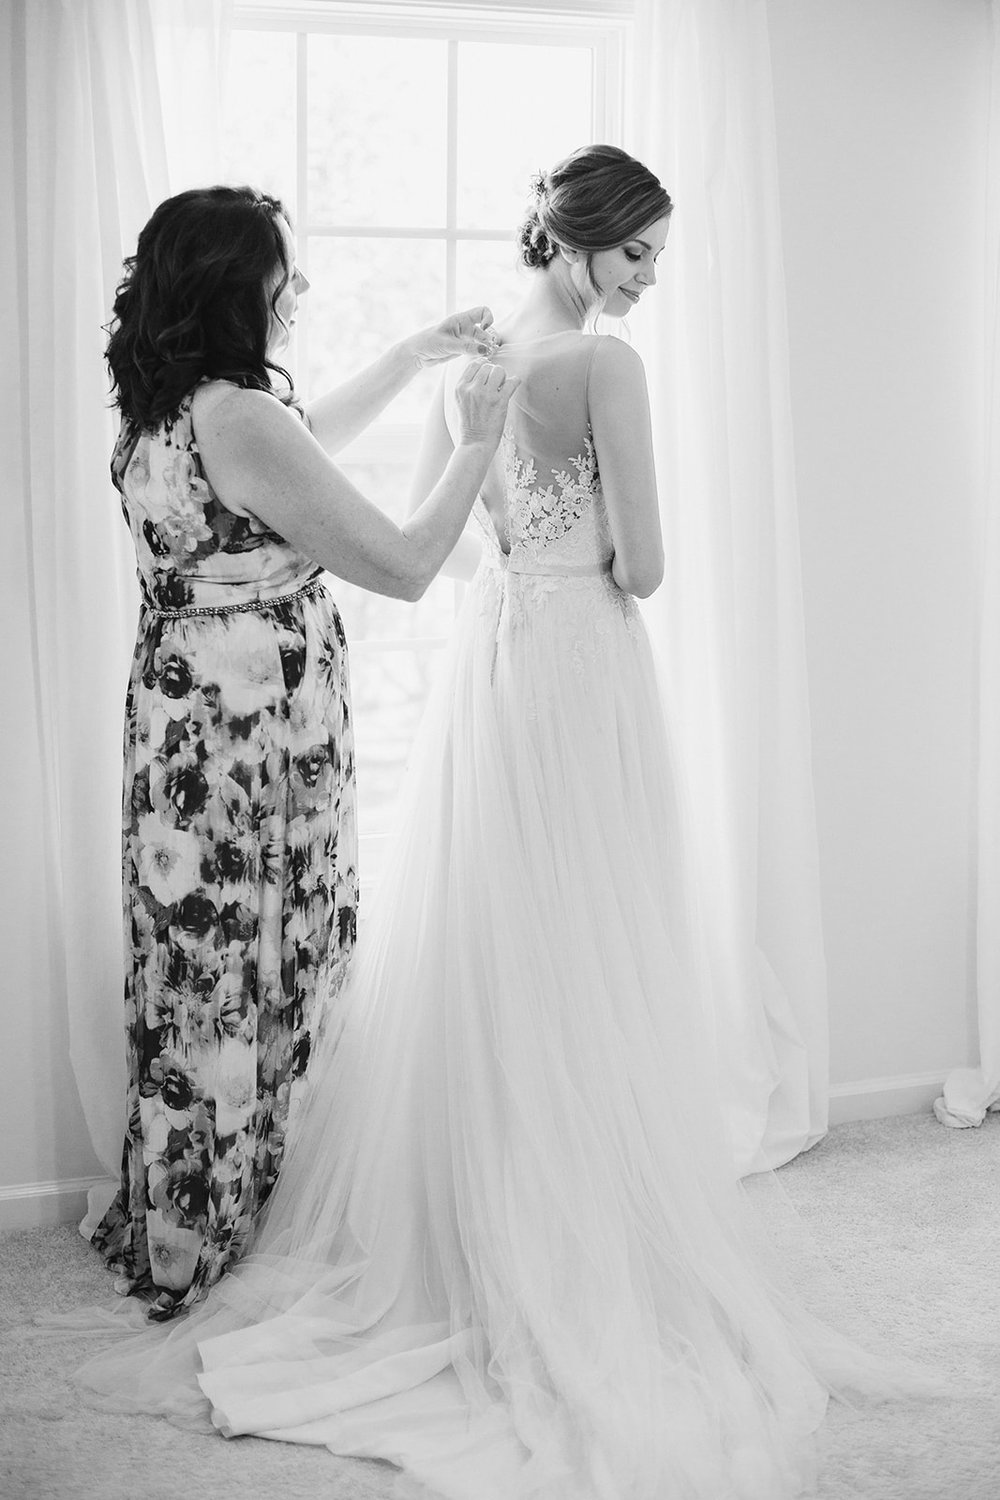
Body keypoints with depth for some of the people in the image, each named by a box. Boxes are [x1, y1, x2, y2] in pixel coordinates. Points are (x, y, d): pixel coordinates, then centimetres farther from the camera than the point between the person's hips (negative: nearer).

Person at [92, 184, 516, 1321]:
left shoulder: (163, 411, 8)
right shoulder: (239, 419, -21)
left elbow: (302, 445, 28)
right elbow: (404, 565, -17)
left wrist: (415, 354, 31)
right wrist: (477, 444, -4)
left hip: (180, 727, 9)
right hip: (250, 749, -9)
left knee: (203, 985, 18)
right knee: (250, 996, 4)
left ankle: (171, 1230, 32)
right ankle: (212, 1257, 19)